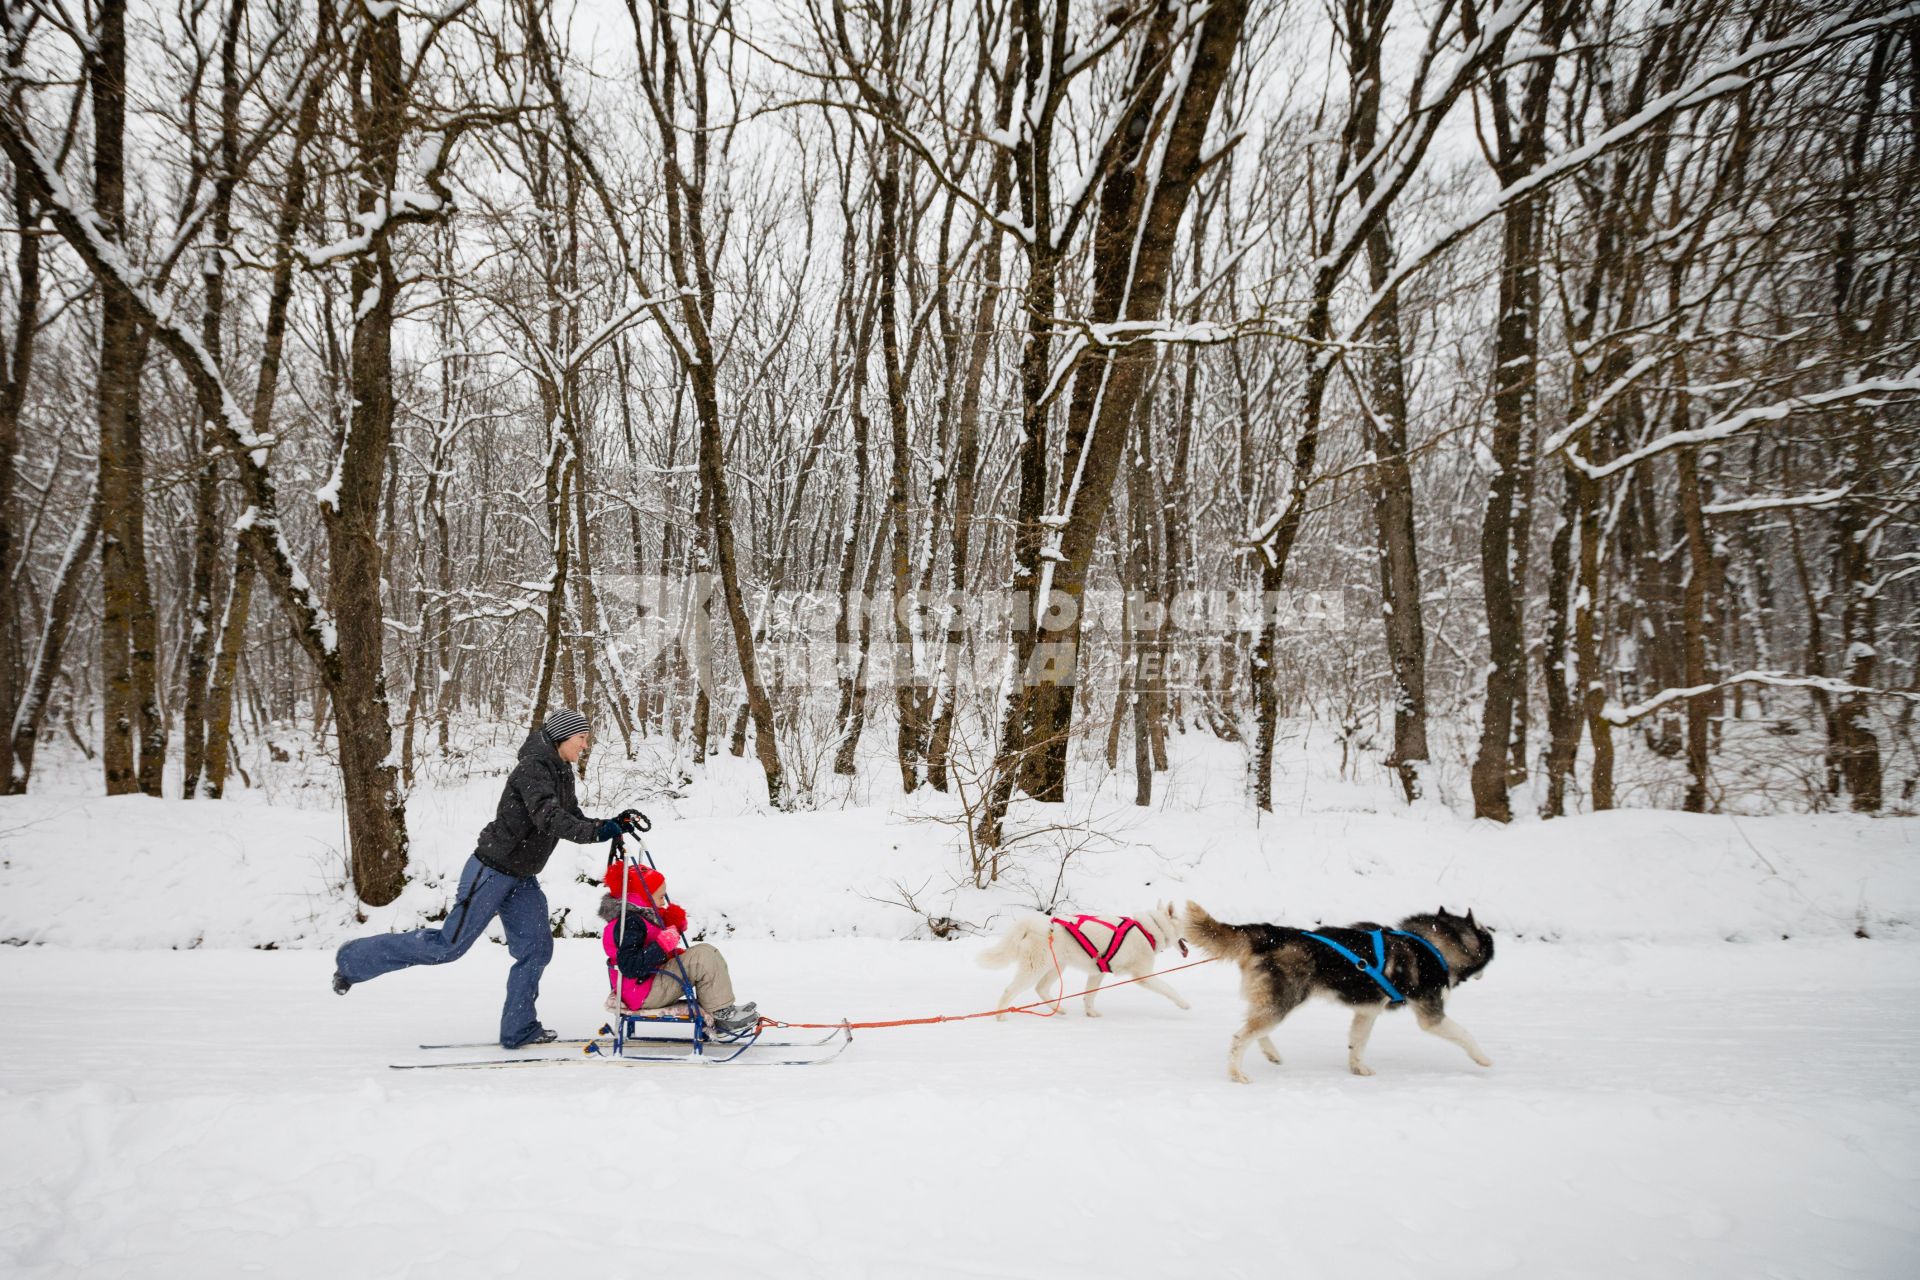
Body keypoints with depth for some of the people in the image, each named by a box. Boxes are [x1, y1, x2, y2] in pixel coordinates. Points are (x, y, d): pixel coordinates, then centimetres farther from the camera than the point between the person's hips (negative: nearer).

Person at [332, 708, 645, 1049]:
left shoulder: (562, 773, 9)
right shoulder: (533, 768, -20)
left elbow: (573, 821, 12)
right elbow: (547, 818, -34)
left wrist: (614, 824, -3)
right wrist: (598, 832, -40)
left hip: (521, 878, 9)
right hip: (492, 870, -9)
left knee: (536, 947, 2)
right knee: (449, 945, -4)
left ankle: (518, 1030, 10)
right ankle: (354, 959, 11)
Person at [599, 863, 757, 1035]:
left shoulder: (640, 916, 14)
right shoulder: (629, 922, -20)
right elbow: (630, 967, -30)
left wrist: (674, 926, 9)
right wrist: (662, 945, -30)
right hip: (644, 994, -11)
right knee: (704, 956, -20)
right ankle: (722, 1016, -12)